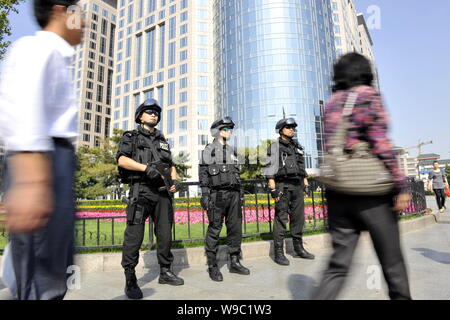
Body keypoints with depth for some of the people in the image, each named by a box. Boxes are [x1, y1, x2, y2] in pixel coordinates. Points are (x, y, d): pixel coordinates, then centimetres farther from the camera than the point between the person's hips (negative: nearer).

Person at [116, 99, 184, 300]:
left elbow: (171, 165, 21)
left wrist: (174, 181, 1)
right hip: (141, 190, -5)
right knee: (134, 234, -6)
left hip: (162, 192, 5)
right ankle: (130, 279, 5)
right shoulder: (131, 137, 10)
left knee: (165, 233, 8)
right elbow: (121, 160, -6)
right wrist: (146, 167, -19)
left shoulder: (163, 141, 24)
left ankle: (165, 272, 20)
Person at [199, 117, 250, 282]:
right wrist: (204, 195, -14)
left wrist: (239, 195, 15)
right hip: (217, 194, -6)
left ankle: (234, 262, 18)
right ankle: (212, 266, 8)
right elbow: (203, 174, -5)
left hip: (233, 194, 6)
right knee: (214, 229, -3)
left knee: (235, 228, 6)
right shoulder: (209, 149, 2)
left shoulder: (232, 150, 19)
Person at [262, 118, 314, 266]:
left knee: (298, 218, 9)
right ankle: (278, 253, 1)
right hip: (282, 186, -6)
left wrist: (306, 185, 14)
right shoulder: (275, 147, -1)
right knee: (281, 219, -5)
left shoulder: (297, 146, 19)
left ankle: (299, 248, 21)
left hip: (297, 187, 6)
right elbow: (270, 170, -7)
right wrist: (273, 189, -15)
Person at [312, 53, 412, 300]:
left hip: (338, 191, 5)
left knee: (339, 264, 7)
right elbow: (380, 143, -11)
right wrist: (401, 186, -8)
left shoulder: (332, 102, 16)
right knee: (392, 261, 13)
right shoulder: (368, 95, -2)